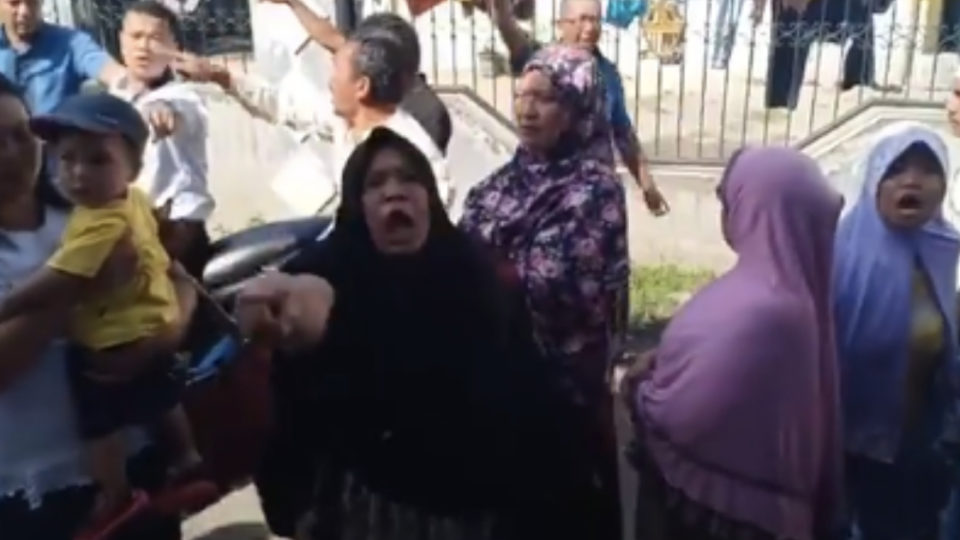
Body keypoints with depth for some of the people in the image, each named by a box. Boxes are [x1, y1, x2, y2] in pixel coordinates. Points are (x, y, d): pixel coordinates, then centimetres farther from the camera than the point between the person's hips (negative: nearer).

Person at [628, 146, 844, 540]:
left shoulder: (755, 309, -32)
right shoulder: (787, 287, -1)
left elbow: (682, 411, -26)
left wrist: (637, 391, -8)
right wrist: (656, 367, 2)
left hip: (715, 504, -8)